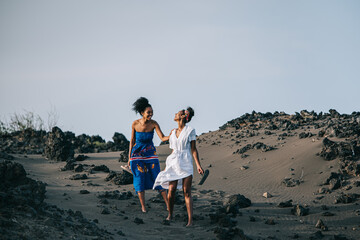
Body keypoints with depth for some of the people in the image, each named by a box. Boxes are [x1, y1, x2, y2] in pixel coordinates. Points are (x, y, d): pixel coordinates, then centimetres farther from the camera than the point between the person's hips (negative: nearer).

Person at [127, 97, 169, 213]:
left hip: (150, 153, 0)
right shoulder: (135, 124, -11)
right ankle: (143, 206, 4)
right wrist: (129, 158, 2)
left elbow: (162, 138, -20)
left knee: (158, 178, -4)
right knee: (140, 179, -3)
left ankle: (168, 204, -2)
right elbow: (132, 140, 0)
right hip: (137, 154, 0)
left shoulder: (154, 124, -12)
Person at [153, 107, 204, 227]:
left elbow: (193, 149, 0)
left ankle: (190, 220, -14)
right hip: (174, 163, 4)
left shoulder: (190, 131, 2)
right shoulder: (173, 133, 16)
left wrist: (198, 165, -8)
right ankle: (170, 214, 14)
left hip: (186, 163, -4)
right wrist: (167, 166, 24)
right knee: (171, 190, -7)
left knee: (186, 191, -11)